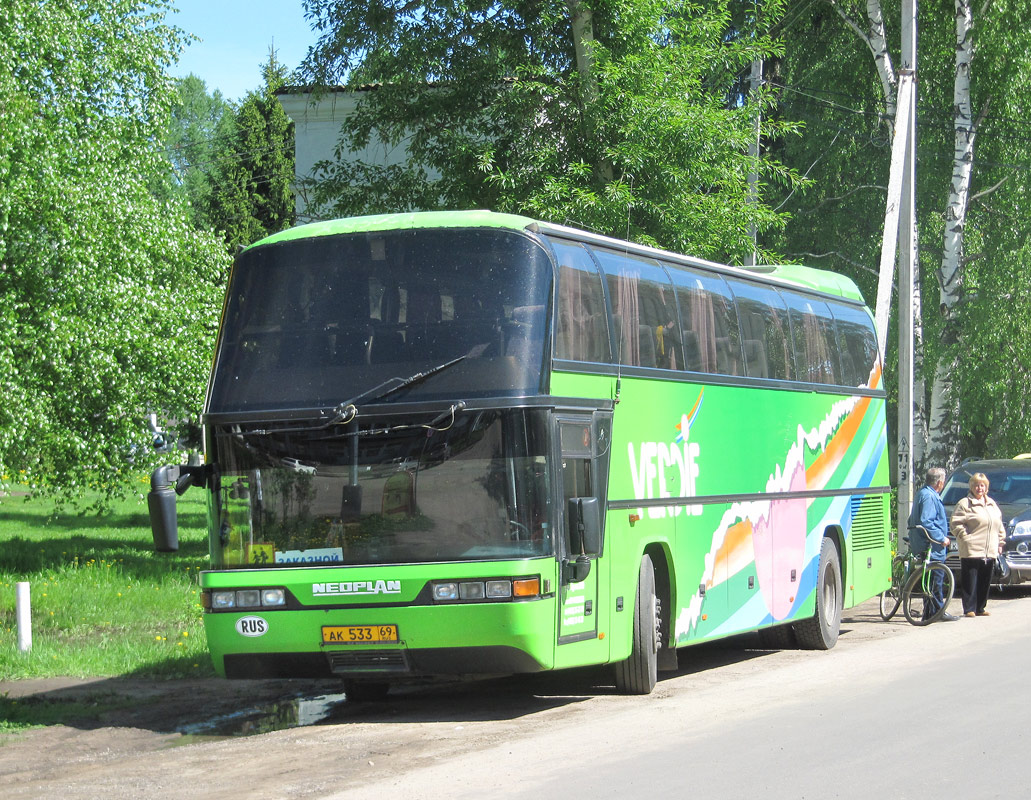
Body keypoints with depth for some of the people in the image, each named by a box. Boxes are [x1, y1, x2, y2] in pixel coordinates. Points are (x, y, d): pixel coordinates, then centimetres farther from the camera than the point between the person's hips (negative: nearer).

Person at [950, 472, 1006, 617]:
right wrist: (965, 537, -14)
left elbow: (999, 527, 26)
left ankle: (980, 608, 17)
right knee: (970, 582, -7)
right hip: (971, 550, -6)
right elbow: (956, 524, -7)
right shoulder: (965, 504, -1)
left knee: (985, 582, 8)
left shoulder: (992, 505, 20)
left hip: (990, 552, 6)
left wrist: (1000, 542, 18)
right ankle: (969, 609, -5)